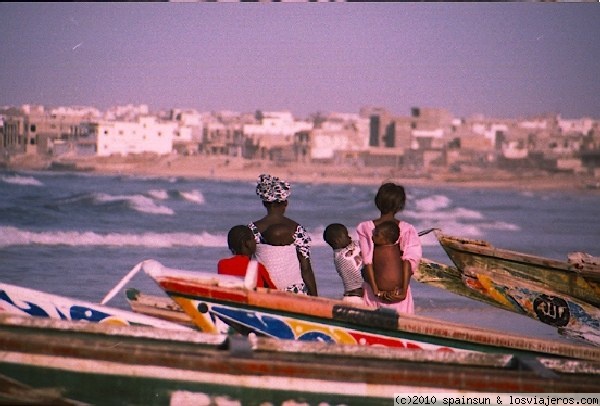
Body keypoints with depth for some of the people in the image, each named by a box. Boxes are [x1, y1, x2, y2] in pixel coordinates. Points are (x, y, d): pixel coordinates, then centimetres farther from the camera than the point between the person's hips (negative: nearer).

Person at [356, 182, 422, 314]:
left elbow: (367, 260, -9)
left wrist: (375, 290, -10)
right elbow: (410, 258, -14)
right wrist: (404, 290, -15)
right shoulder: (407, 229, -3)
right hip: (398, 289, -1)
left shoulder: (364, 228, -2)